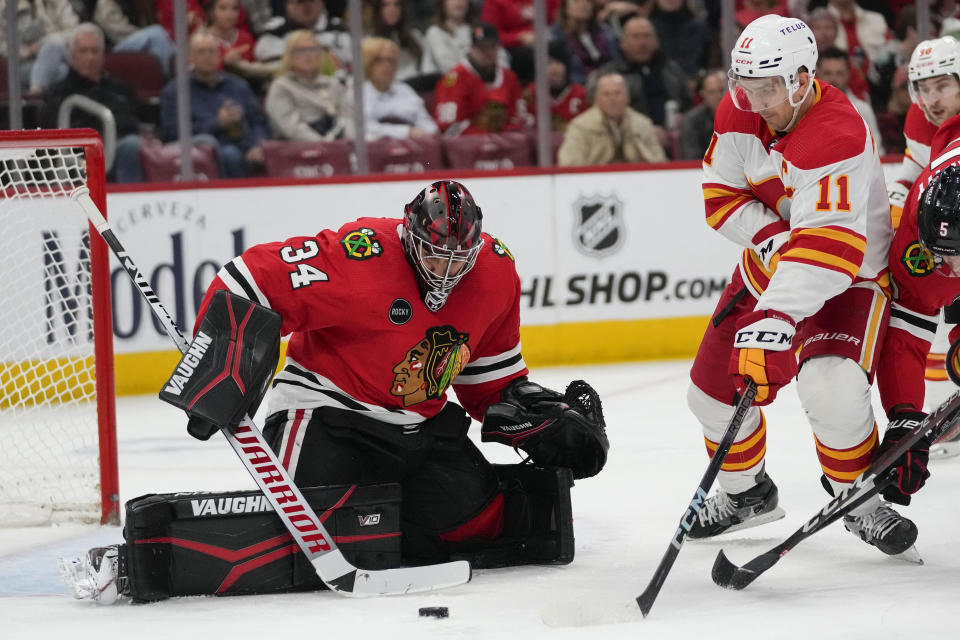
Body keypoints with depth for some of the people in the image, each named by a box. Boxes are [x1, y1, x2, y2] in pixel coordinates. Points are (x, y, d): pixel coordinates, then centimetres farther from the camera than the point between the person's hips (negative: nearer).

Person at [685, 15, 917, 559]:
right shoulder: (738, 113, -11)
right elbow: (722, 193, -1)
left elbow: (825, 246, -43)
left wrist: (775, 320, -52)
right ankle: (747, 492, 32)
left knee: (832, 389, -29)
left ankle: (860, 499, -3)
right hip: (770, 262, 7)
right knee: (715, 387, 5)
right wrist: (771, 237, -21)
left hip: (850, 274, -7)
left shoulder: (838, 136, -35)